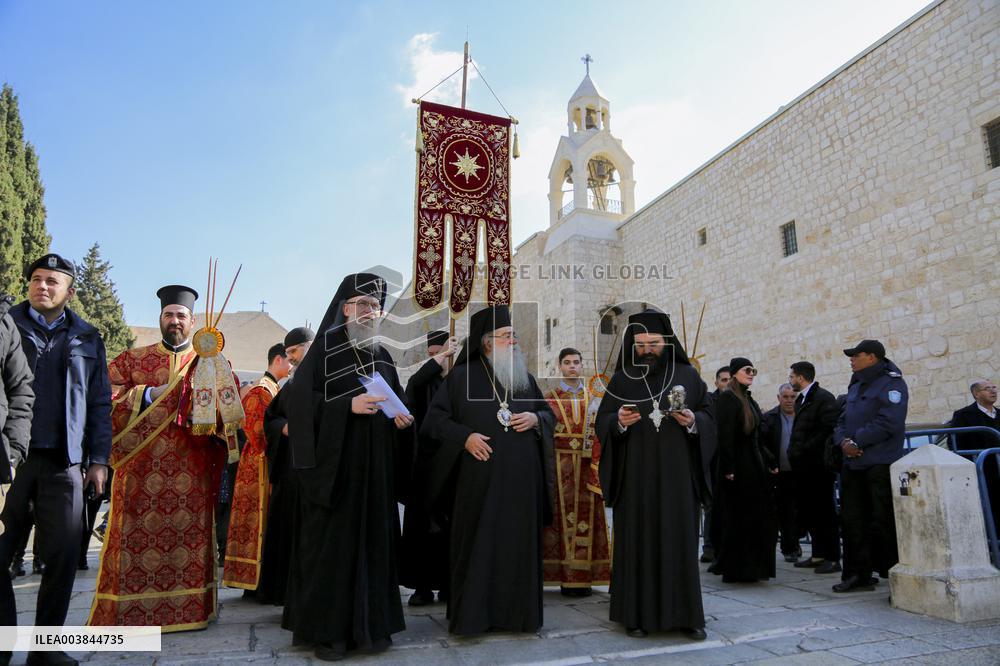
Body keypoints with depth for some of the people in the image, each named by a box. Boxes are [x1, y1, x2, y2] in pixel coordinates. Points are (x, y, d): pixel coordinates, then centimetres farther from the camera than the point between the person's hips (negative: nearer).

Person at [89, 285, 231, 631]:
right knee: (135, 541, 1)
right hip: (140, 469, 0)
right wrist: (150, 394, -8)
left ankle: (190, 610, 13)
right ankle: (128, 612, 13)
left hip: (192, 472, 0)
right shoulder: (131, 360, 12)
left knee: (191, 541, 2)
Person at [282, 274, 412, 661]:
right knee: (332, 542, -1)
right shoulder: (323, 350, -3)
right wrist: (349, 406, -21)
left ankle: (371, 624, 18)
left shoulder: (382, 357, 14)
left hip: (375, 467, 5)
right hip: (334, 463, -5)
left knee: (373, 540, 8)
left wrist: (402, 417, -3)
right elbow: (301, 401, -12)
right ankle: (327, 629, 11)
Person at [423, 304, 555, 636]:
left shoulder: (524, 376, 13)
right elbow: (435, 416, 1)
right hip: (479, 477, -3)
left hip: (521, 478, 4)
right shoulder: (462, 376, 1)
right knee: (478, 543, 1)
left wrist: (535, 418, -4)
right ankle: (472, 614, 14)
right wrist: (464, 436, -13)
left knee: (518, 542, 6)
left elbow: (550, 415, 18)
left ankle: (516, 612, 19)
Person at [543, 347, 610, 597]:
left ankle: (584, 577, 10)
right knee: (562, 516, -2)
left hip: (587, 466, 2)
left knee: (587, 516, 1)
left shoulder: (592, 397, 12)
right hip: (560, 466, -2)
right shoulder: (551, 398, 6)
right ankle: (565, 578, 4)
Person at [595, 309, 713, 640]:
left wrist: (693, 421, -13)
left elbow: (709, 418, 8)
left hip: (677, 475, 1)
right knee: (636, 541, 2)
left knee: (680, 541, 3)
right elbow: (602, 423, 3)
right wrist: (619, 422, -18)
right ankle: (637, 614, 12)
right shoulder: (622, 379, 5)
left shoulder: (688, 375, 6)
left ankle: (685, 614, 15)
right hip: (635, 476, 0)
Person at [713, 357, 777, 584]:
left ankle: (754, 568, 23)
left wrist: (770, 463, 15)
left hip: (754, 467, 9)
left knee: (757, 518, 12)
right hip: (737, 469, -9)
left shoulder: (750, 401, 15)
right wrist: (727, 469, -23)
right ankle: (735, 570, 10)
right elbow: (724, 435, -19)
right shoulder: (727, 398, -12)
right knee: (739, 519, -1)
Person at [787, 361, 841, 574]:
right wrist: (794, 453, 9)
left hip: (818, 466, -9)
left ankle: (833, 558, 6)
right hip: (803, 466, 9)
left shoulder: (824, 398, -10)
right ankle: (818, 555, 21)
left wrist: (803, 451, -17)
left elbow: (828, 431, -19)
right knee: (809, 512, 12)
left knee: (825, 512, -1)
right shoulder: (801, 399, 17)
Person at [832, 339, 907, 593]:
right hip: (853, 464, 8)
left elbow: (888, 422, -19)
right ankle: (858, 574, 19)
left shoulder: (891, 383, -7)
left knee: (882, 522, -4)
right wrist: (843, 441, -3)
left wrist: (857, 441, -14)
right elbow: (843, 421, 18)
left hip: (880, 465, -8)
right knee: (852, 520, 10)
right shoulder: (856, 386, 20)